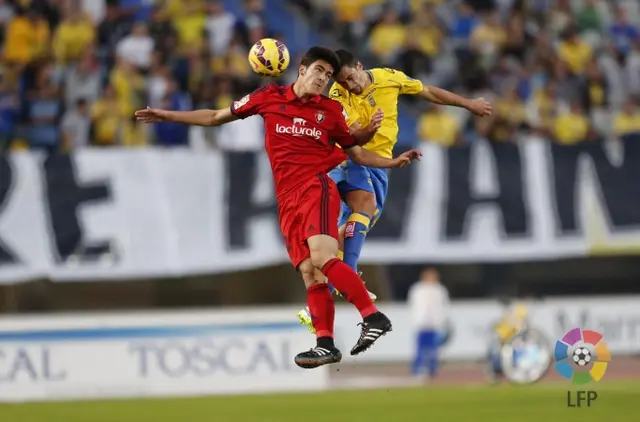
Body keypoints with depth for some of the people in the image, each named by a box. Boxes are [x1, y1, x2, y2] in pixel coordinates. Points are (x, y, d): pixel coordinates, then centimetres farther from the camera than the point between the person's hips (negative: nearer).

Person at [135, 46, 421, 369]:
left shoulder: (330, 111, 8)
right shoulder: (269, 98, 9)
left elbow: (356, 153, 18)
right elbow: (216, 117, 18)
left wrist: (393, 163, 3)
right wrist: (167, 116, 17)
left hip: (316, 188, -3)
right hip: (288, 200, 3)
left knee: (322, 258, -24)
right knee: (309, 273, -3)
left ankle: (374, 318, -25)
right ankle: (325, 344, -3)